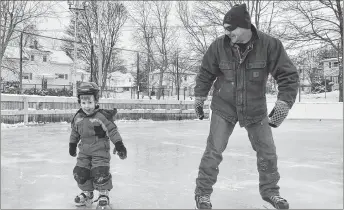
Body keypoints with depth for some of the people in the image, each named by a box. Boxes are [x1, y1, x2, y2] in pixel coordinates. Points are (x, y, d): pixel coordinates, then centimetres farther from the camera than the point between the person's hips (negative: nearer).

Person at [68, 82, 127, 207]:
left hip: (100, 151, -5)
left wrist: (119, 144, -21)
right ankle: (87, 193, 28)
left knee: (100, 173, -13)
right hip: (84, 151, 6)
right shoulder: (78, 117, 1)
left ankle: (104, 194, 11)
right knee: (80, 173, 5)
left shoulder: (101, 116, -16)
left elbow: (112, 130, -16)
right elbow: (74, 132, 16)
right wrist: (72, 145, 22)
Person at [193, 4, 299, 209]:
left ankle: (270, 190, 33)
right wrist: (199, 98, 6)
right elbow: (205, 74, 1)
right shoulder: (219, 46, -14)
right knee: (214, 151, -5)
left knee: (267, 151, 9)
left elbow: (289, 75, -13)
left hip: (256, 109, 1)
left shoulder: (269, 44, -18)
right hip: (224, 107, -1)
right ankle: (203, 192, 14)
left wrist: (283, 104, -22)